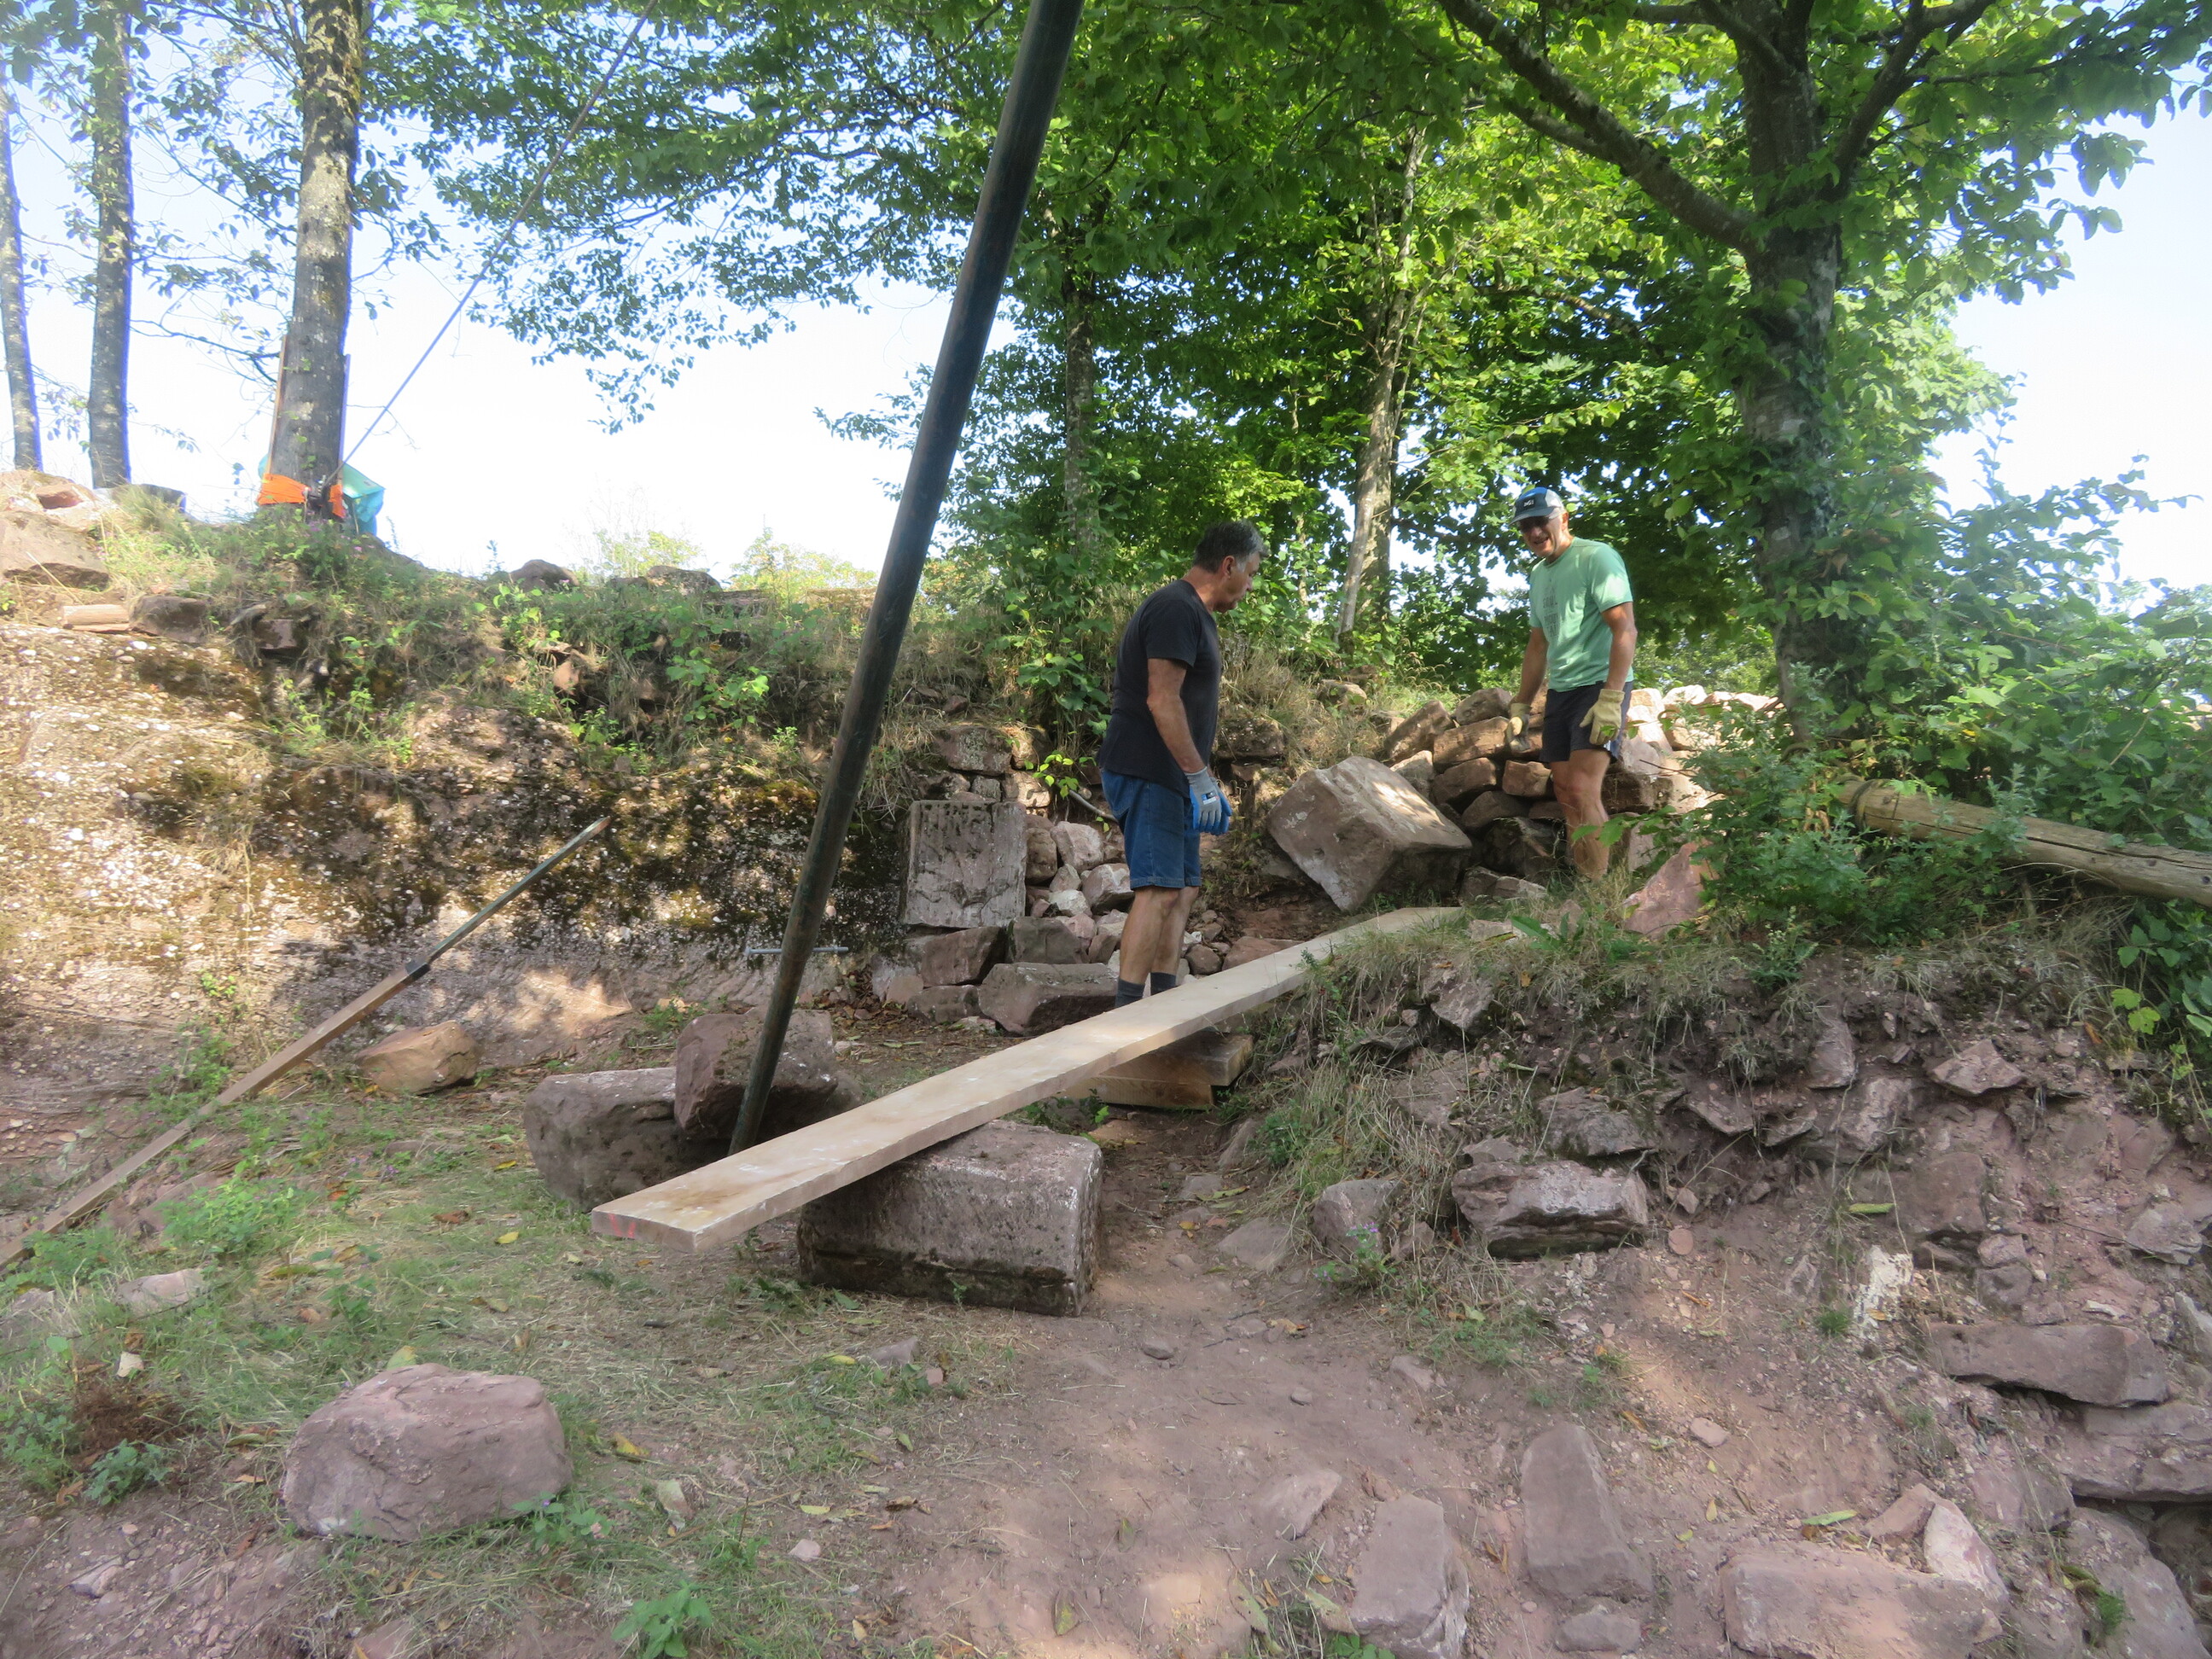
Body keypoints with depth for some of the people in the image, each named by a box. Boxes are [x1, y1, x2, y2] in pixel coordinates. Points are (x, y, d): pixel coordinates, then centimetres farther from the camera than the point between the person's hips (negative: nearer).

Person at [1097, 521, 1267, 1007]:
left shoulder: (1192, 613, 20)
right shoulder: (1177, 608, -13)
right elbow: (1161, 700, -22)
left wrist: (1202, 781, 23)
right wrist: (1201, 779, -22)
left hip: (1170, 778, 11)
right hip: (1147, 772, -11)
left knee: (1183, 889, 11)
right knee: (1160, 889, -15)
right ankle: (1125, 1012, -15)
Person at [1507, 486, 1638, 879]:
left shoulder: (1596, 558, -9)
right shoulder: (1538, 575, 17)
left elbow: (1625, 630, -16)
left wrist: (1610, 699, -25)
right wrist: (1520, 706, 19)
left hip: (1599, 685, -8)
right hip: (1559, 691, 9)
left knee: (1582, 791, -19)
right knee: (1565, 792, 5)